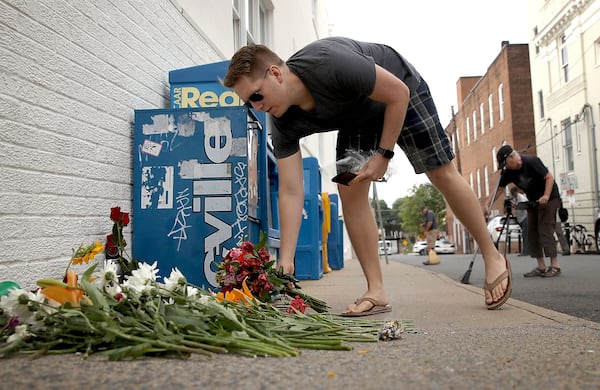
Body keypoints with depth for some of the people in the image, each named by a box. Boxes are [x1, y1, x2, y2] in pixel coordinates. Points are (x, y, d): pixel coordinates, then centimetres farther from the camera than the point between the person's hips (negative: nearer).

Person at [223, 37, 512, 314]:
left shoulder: (330, 64, -41)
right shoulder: (284, 125, -24)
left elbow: (398, 93, -28)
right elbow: (291, 192, -26)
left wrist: (383, 155, -27)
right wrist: (285, 262, -31)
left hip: (402, 92, -4)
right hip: (358, 115, 4)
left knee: (443, 174, -3)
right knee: (349, 191, -12)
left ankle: (493, 258, 17)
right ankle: (377, 291, -4)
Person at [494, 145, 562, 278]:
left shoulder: (531, 161, -23)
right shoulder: (508, 172, -6)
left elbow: (549, 177, -20)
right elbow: (499, 189, -6)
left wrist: (546, 195, -33)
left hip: (549, 198, -7)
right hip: (533, 201, 7)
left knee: (545, 230, -15)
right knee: (532, 232, 2)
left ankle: (555, 265, -13)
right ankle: (541, 267, 5)